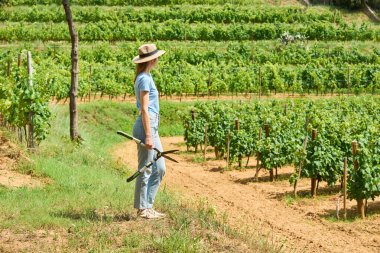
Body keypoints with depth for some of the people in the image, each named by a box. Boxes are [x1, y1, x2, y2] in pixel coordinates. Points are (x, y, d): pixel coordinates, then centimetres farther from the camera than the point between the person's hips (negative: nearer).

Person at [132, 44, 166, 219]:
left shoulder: (144, 77, 15)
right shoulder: (145, 79, -14)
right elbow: (144, 109, -17)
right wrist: (148, 136, -18)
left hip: (151, 126, 10)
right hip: (146, 126, -10)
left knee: (159, 169, 12)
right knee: (145, 170, -1)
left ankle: (147, 205, 18)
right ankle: (142, 208, 7)